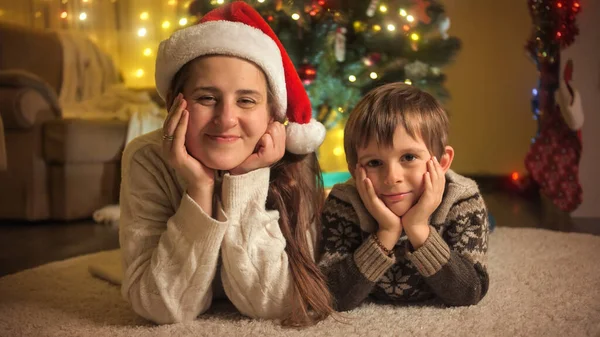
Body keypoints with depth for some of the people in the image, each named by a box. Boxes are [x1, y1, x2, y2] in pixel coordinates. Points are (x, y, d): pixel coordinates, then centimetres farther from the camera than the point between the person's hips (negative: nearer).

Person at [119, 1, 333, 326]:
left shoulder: (291, 165, -28)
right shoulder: (147, 160, -27)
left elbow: (271, 303, -32)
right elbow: (163, 307, -30)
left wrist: (246, 179, -40)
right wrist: (199, 189, -41)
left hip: (258, 319, 1)